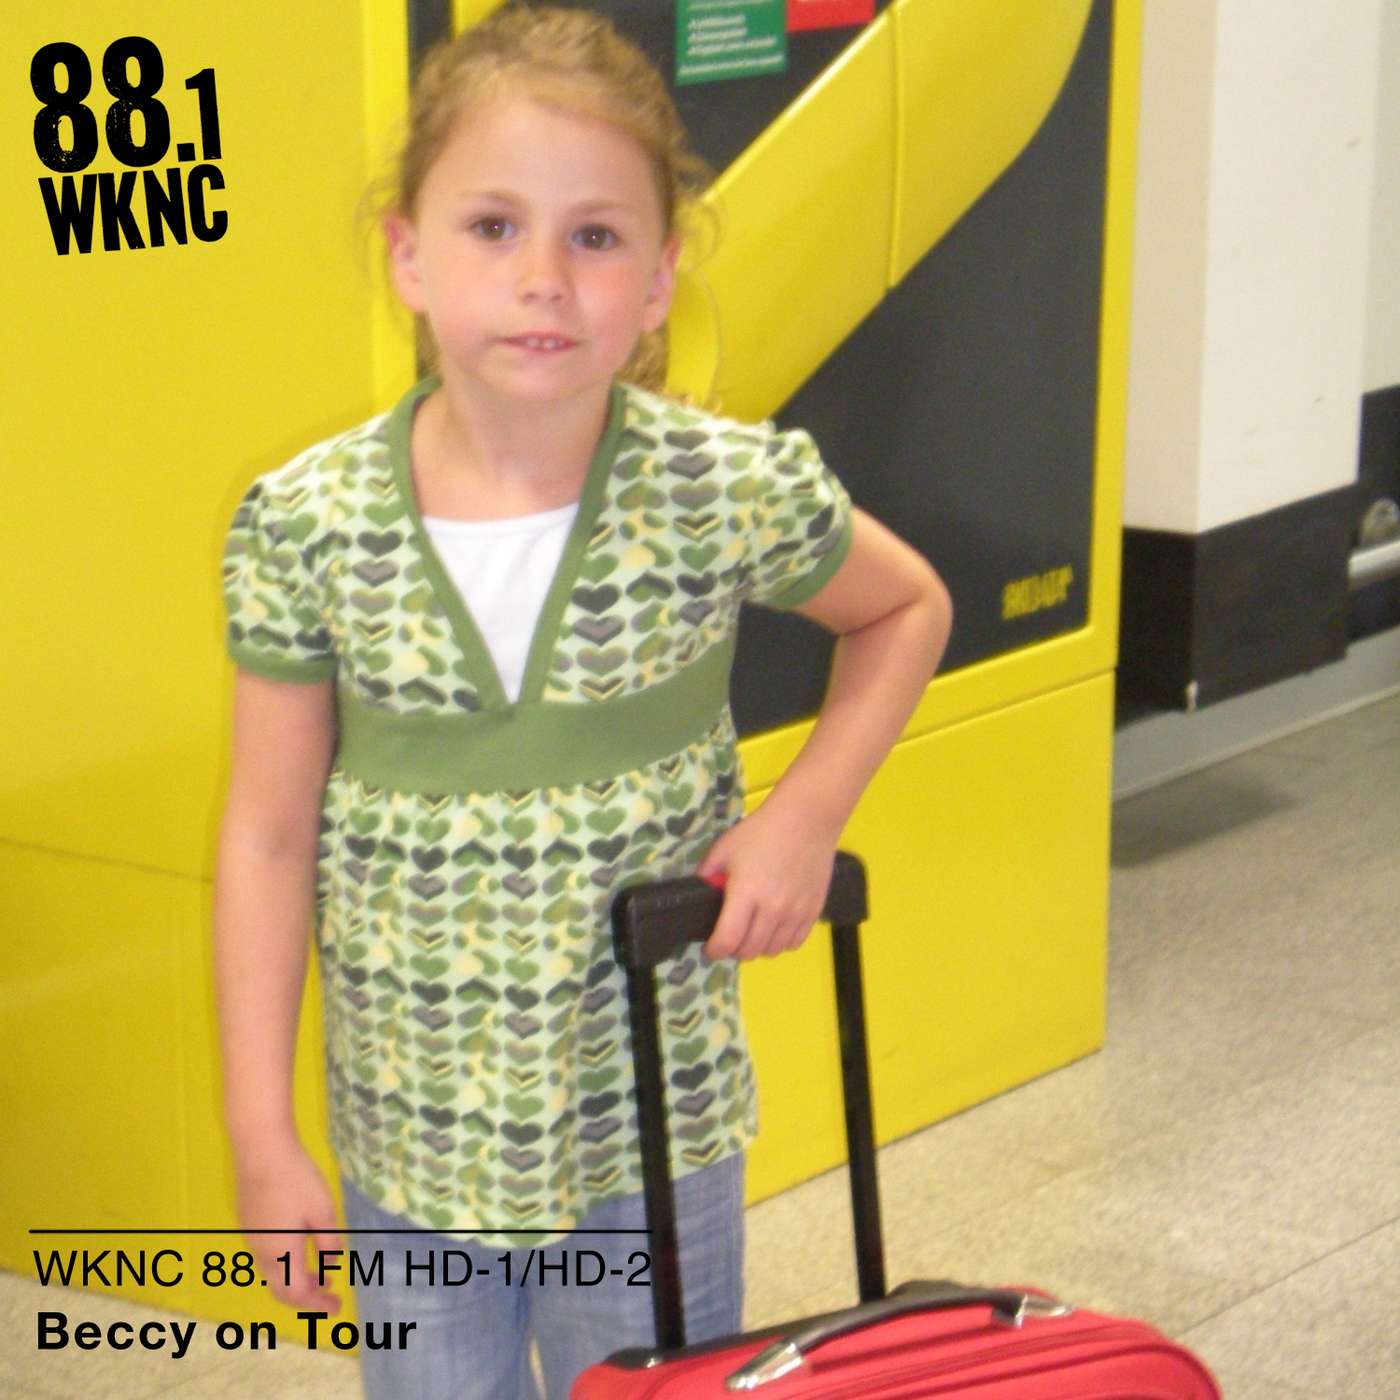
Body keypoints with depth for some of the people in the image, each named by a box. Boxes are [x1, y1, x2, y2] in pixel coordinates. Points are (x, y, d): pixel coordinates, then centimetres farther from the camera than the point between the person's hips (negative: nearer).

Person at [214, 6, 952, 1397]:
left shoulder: (732, 493, -13)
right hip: (409, 1139, 1)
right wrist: (262, 1137, -2)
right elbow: (269, 835, -4)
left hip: (650, 1134, -1)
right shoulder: (306, 527, -12)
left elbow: (906, 610, 7)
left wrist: (804, 817, -7)